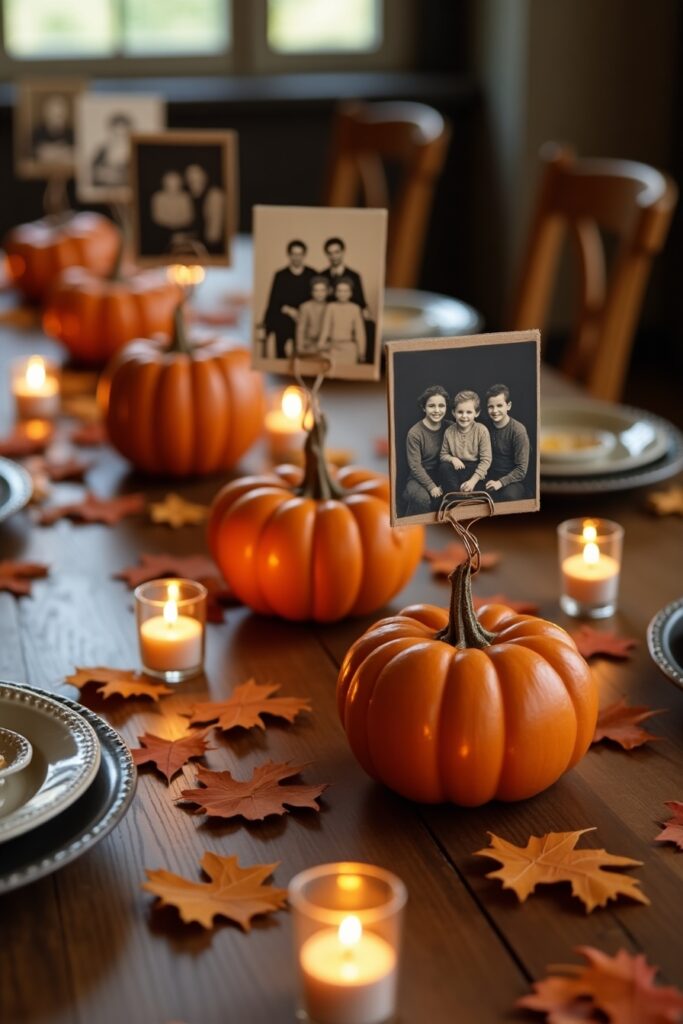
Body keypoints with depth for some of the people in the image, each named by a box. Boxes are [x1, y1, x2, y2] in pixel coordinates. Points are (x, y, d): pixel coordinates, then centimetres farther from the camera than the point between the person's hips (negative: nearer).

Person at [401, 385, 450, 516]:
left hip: (442, 476, 4)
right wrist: (432, 487, -23)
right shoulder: (414, 433, -14)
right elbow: (415, 466, -14)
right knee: (422, 498, -34)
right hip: (419, 478, -4)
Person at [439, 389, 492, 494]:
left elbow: (486, 459, -11)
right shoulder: (449, 431, -2)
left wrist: (473, 480, -19)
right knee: (444, 467, -27)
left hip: (475, 469, -3)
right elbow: (443, 455, 9)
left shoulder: (482, 431, -10)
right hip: (457, 468, 3)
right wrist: (452, 459, -16)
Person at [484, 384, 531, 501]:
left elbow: (521, 469, -12)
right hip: (490, 478, 4)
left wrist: (500, 482, -22)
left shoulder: (518, 430, -11)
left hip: (513, 480, -4)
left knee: (509, 495, -36)